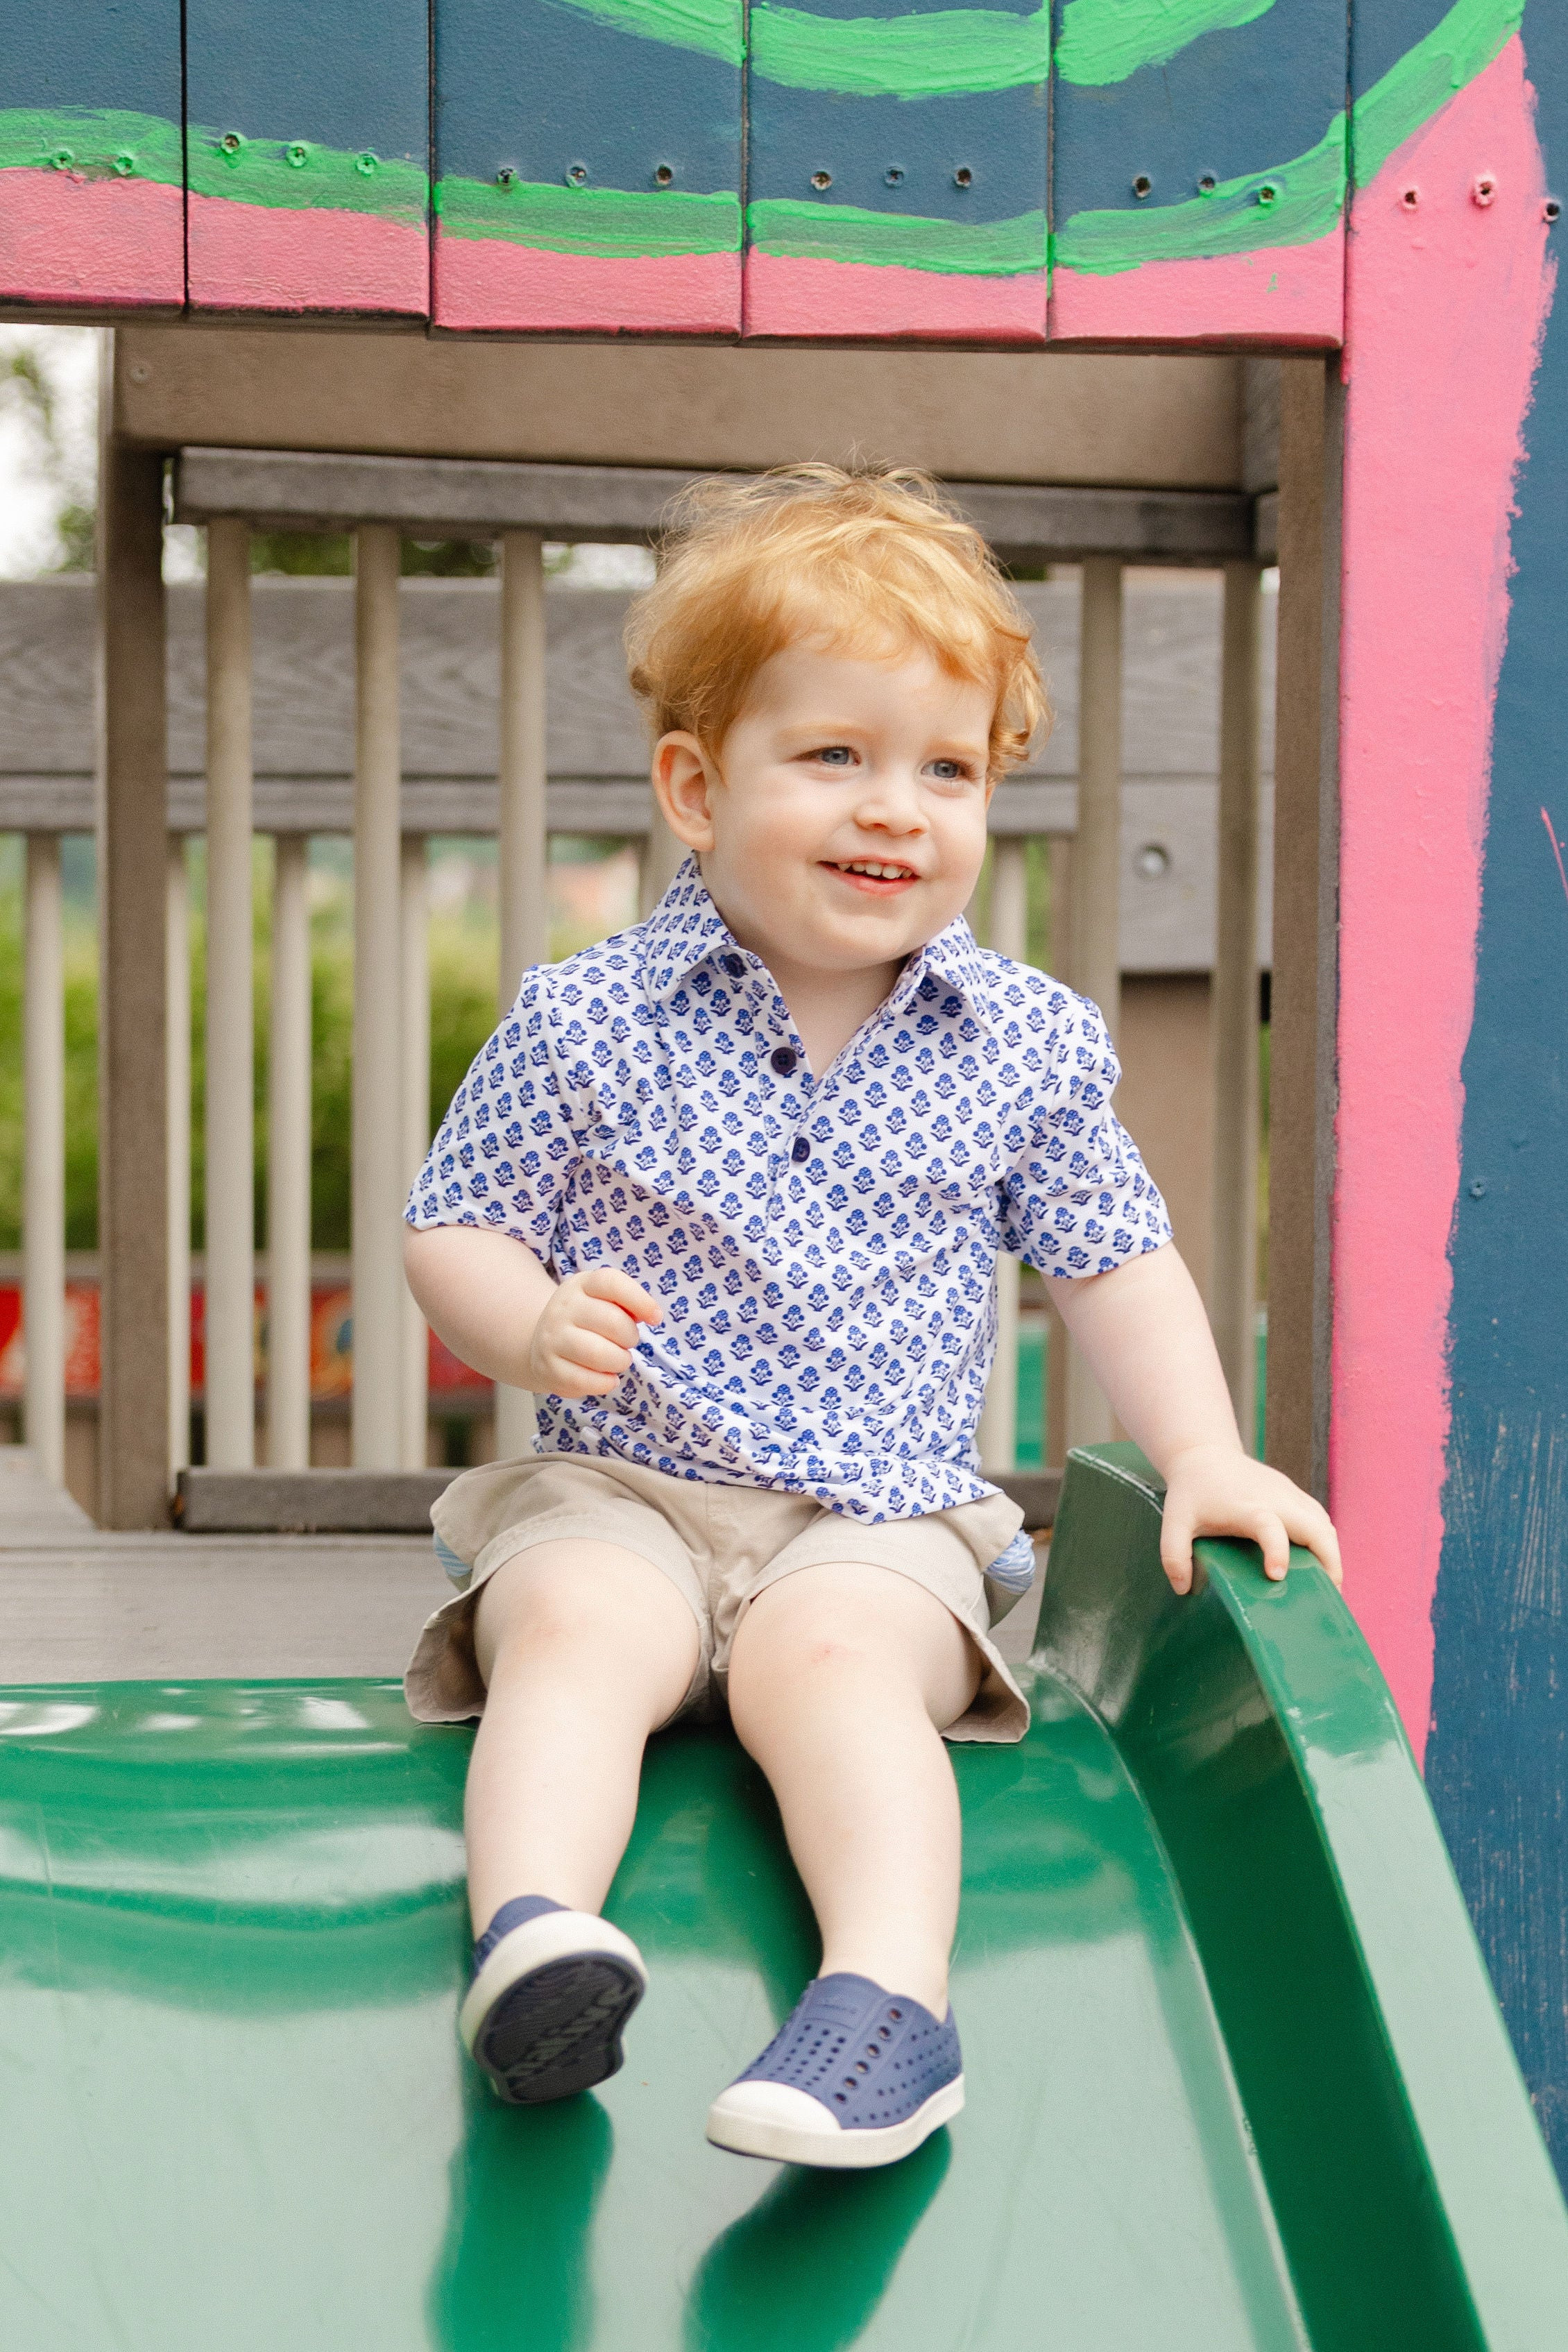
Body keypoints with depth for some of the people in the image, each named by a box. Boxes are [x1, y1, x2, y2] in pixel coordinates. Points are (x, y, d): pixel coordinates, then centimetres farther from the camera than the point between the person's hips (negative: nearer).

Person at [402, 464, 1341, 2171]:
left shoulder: (1026, 1044, 4)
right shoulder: (587, 1024, -1)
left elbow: (1113, 1262, 14)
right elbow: (450, 1230, 4)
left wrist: (1203, 1460, 2)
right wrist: (530, 1324, -18)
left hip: (885, 1519, 0)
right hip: (620, 1489, 0)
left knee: (828, 1655, -30)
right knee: (576, 1630, -30)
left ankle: (892, 1989, -42)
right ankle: (529, 1928, -44)